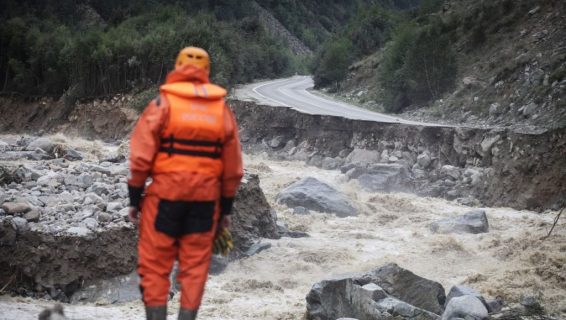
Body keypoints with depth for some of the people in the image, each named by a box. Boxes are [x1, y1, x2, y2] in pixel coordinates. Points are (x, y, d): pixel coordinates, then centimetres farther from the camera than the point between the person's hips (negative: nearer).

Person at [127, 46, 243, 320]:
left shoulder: (163, 102, -2)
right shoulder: (221, 108, 8)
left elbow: (141, 156, -7)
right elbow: (233, 167, 9)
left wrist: (134, 197, 1)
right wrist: (226, 207, 16)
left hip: (165, 194, -3)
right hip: (206, 198, 3)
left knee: (155, 265, 5)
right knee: (195, 266, 9)